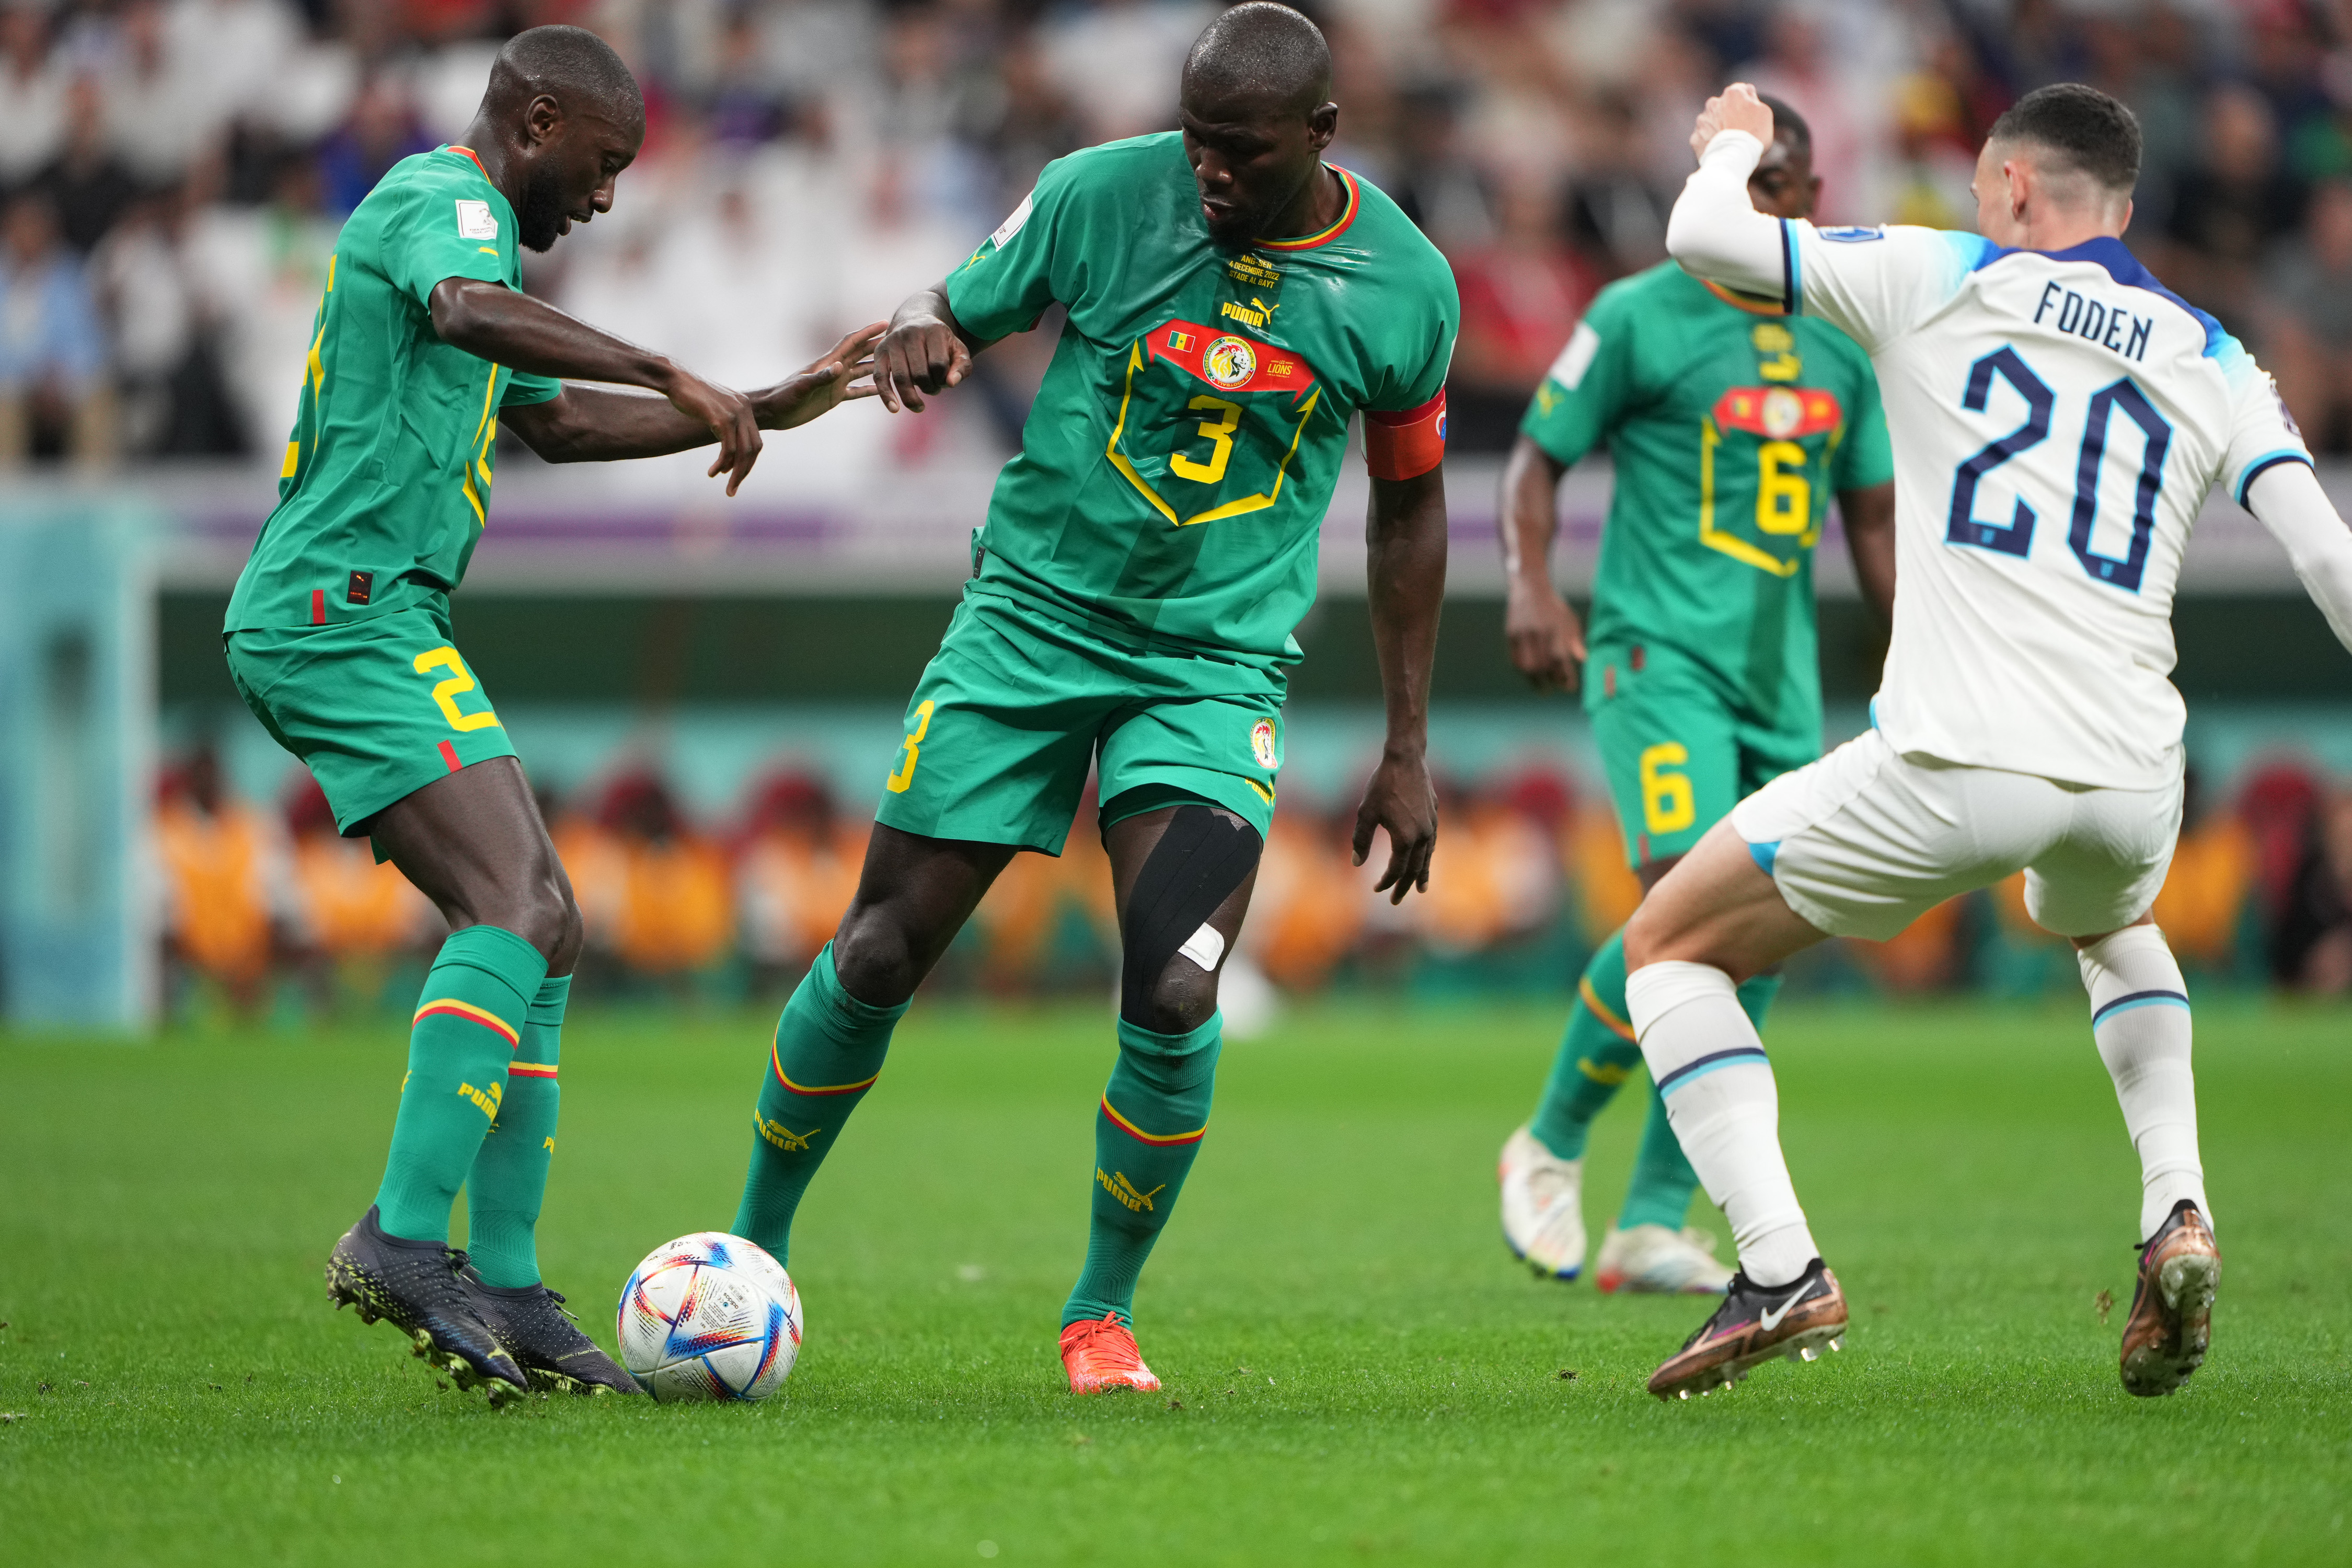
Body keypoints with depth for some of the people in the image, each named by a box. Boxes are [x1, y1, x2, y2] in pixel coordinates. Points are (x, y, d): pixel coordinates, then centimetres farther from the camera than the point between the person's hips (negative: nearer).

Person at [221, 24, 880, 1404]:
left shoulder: (450, 218, 26)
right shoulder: (445, 202, -7)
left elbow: (554, 422, 37)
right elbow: (469, 313, -32)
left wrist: (764, 412, 34)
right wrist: (677, 379, -35)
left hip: (364, 620, 11)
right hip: (348, 610, -11)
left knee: (541, 928, 8)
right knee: (518, 908, -21)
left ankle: (506, 1291, 7)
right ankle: (407, 1239, -29)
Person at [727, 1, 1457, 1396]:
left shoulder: (1406, 287, -5)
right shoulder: (1100, 197, -10)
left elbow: (1410, 505, 8)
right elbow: (960, 308, 5)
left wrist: (1409, 747, 9)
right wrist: (916, 338, -23)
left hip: (1217, 664, 0)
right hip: (1032, 616, 0)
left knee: (1175, 995, -18)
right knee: (880, 956, -2)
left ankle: (1103, 1311, 5)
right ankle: (754, 1249, 21)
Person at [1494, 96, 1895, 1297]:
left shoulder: (1846, 344, 13)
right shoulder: (1639, 317, -2)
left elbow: (1871, 522, 20)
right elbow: (1538, 459, 2)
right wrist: (1531, 588, -15)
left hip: (1782, 680, 6)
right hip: (1659, 655, -6)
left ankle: (1655, 1224, 8)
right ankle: (1550, 1148, -1)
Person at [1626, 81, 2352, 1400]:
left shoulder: (1940, 281, 6)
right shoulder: (2215, 361, 14)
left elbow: (1702, 239, 7)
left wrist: (1732, 145, 28)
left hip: (1956, 769, -5)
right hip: (2132, 777, 5)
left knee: (1671, 946, 13)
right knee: (2114, 928, 41)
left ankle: (1782, 1274, -4)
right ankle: (2178, 1216, 18)